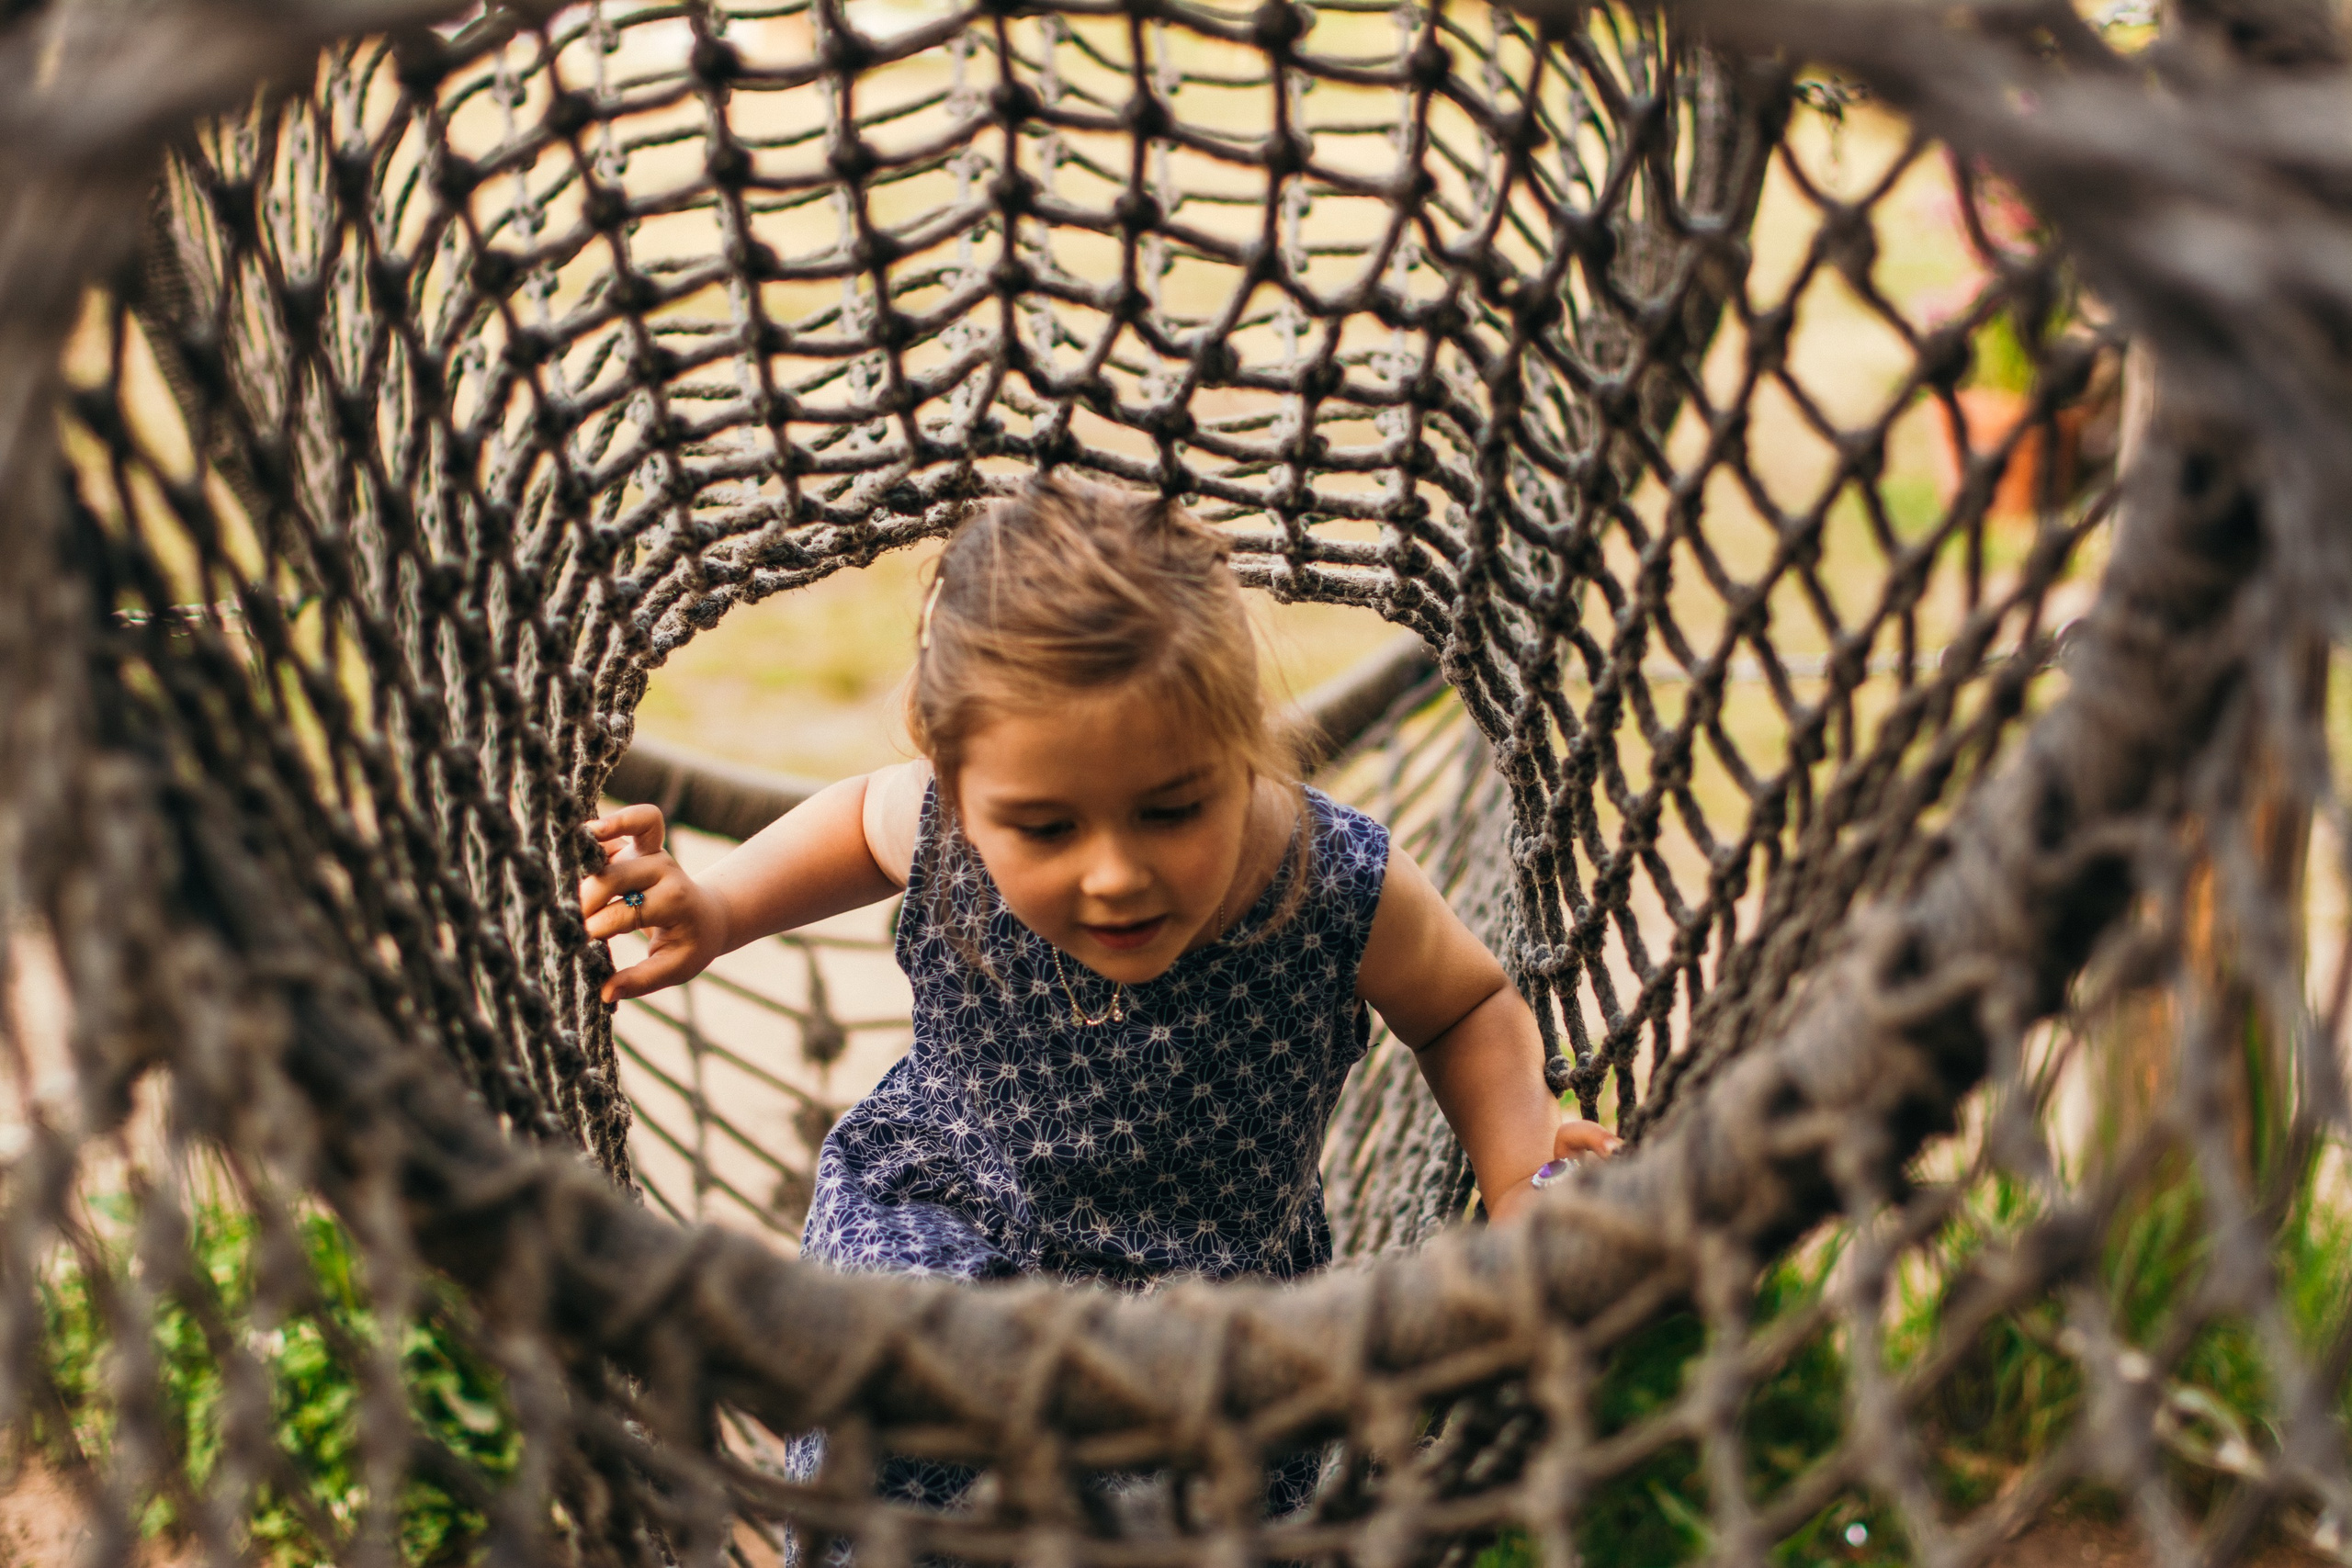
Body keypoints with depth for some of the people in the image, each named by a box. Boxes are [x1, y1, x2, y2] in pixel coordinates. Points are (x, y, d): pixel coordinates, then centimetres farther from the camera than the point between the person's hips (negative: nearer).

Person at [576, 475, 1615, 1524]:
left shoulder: (1347, 893, -28)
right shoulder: (948, 832, -24)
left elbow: (1469, 1009, -4)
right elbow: (862, 817, 5)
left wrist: (1518, 1182, -20)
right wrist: (716, 911, -7)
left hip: (1218, 1285, 0)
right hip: (937, 1217, 0)